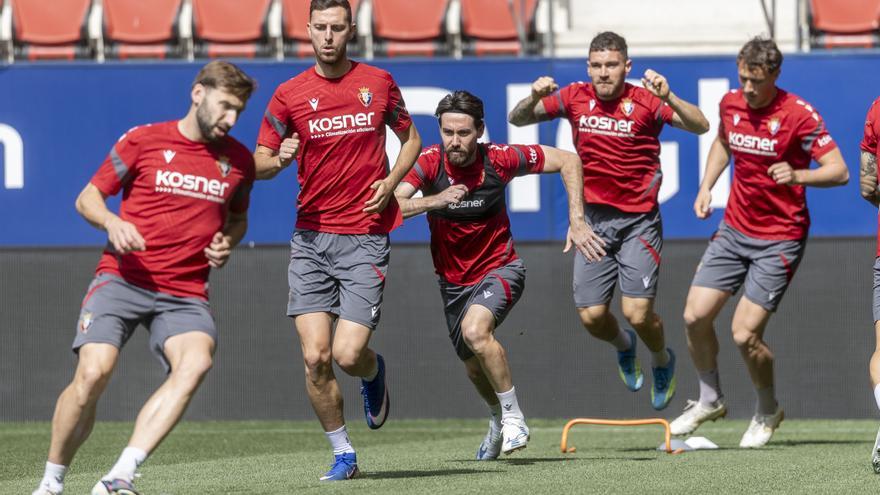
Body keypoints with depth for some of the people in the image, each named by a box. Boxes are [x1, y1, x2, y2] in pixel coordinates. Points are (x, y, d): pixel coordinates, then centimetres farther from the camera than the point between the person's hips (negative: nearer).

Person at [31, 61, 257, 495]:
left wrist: (227, 242, 6)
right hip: (123, 279, -2)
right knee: (93, 372, -23)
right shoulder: (143, 141, 2)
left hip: (185, 293, 2)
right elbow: (88, 197, 9)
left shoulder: (238, 161, 11)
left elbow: (238, 217, 29)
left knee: (196, 361, -29)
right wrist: (112, 223, -13)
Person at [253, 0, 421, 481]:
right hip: (311, 237, 1)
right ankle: (343, 454, 10)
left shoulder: (378, 82, 4)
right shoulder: (289, 94, 3)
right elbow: (259, 163, 5)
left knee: (348, 354, -12)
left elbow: (410, 138, 18)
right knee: (315, 356, -8)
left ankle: (374, 374, 26)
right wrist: (278, 160, -19)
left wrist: (391, 182, -1)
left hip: (365, 237, -1)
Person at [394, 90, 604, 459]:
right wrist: (434, 200, -49)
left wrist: (577, 222, -14)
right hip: (453, 281, 3)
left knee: (475, 330, -32)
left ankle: (513, 416, -14)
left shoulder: (499, 159, -18)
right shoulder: (429, 162, -18)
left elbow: (567, 161, -7)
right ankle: (499, 420, 48)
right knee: (475, 368, 15)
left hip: (499, 269, -3)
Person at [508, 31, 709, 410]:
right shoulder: (574, 98, -1)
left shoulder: (645, 101, -10)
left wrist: (668, 97, -36)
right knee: (591, 315, -1)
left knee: (637, 312, -13)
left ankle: (662, 361, 21)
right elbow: (517, 119, 4)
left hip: (639, 219, -3)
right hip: (594, 219, 3)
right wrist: (534, 98, -18)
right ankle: (623, 345, 35)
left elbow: (699, 126, -20)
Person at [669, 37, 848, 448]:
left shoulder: (799, 115, -17)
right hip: (734, 229, 6)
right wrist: (707, 186, 10)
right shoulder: (731, 104, 1)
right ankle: (709, 399, 22)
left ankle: (767, 412, 15)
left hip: (780, 239, -6)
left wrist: (797, 176, -35)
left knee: (745, 334, -12)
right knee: (696, 316, -2)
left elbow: (839, 171, -18)